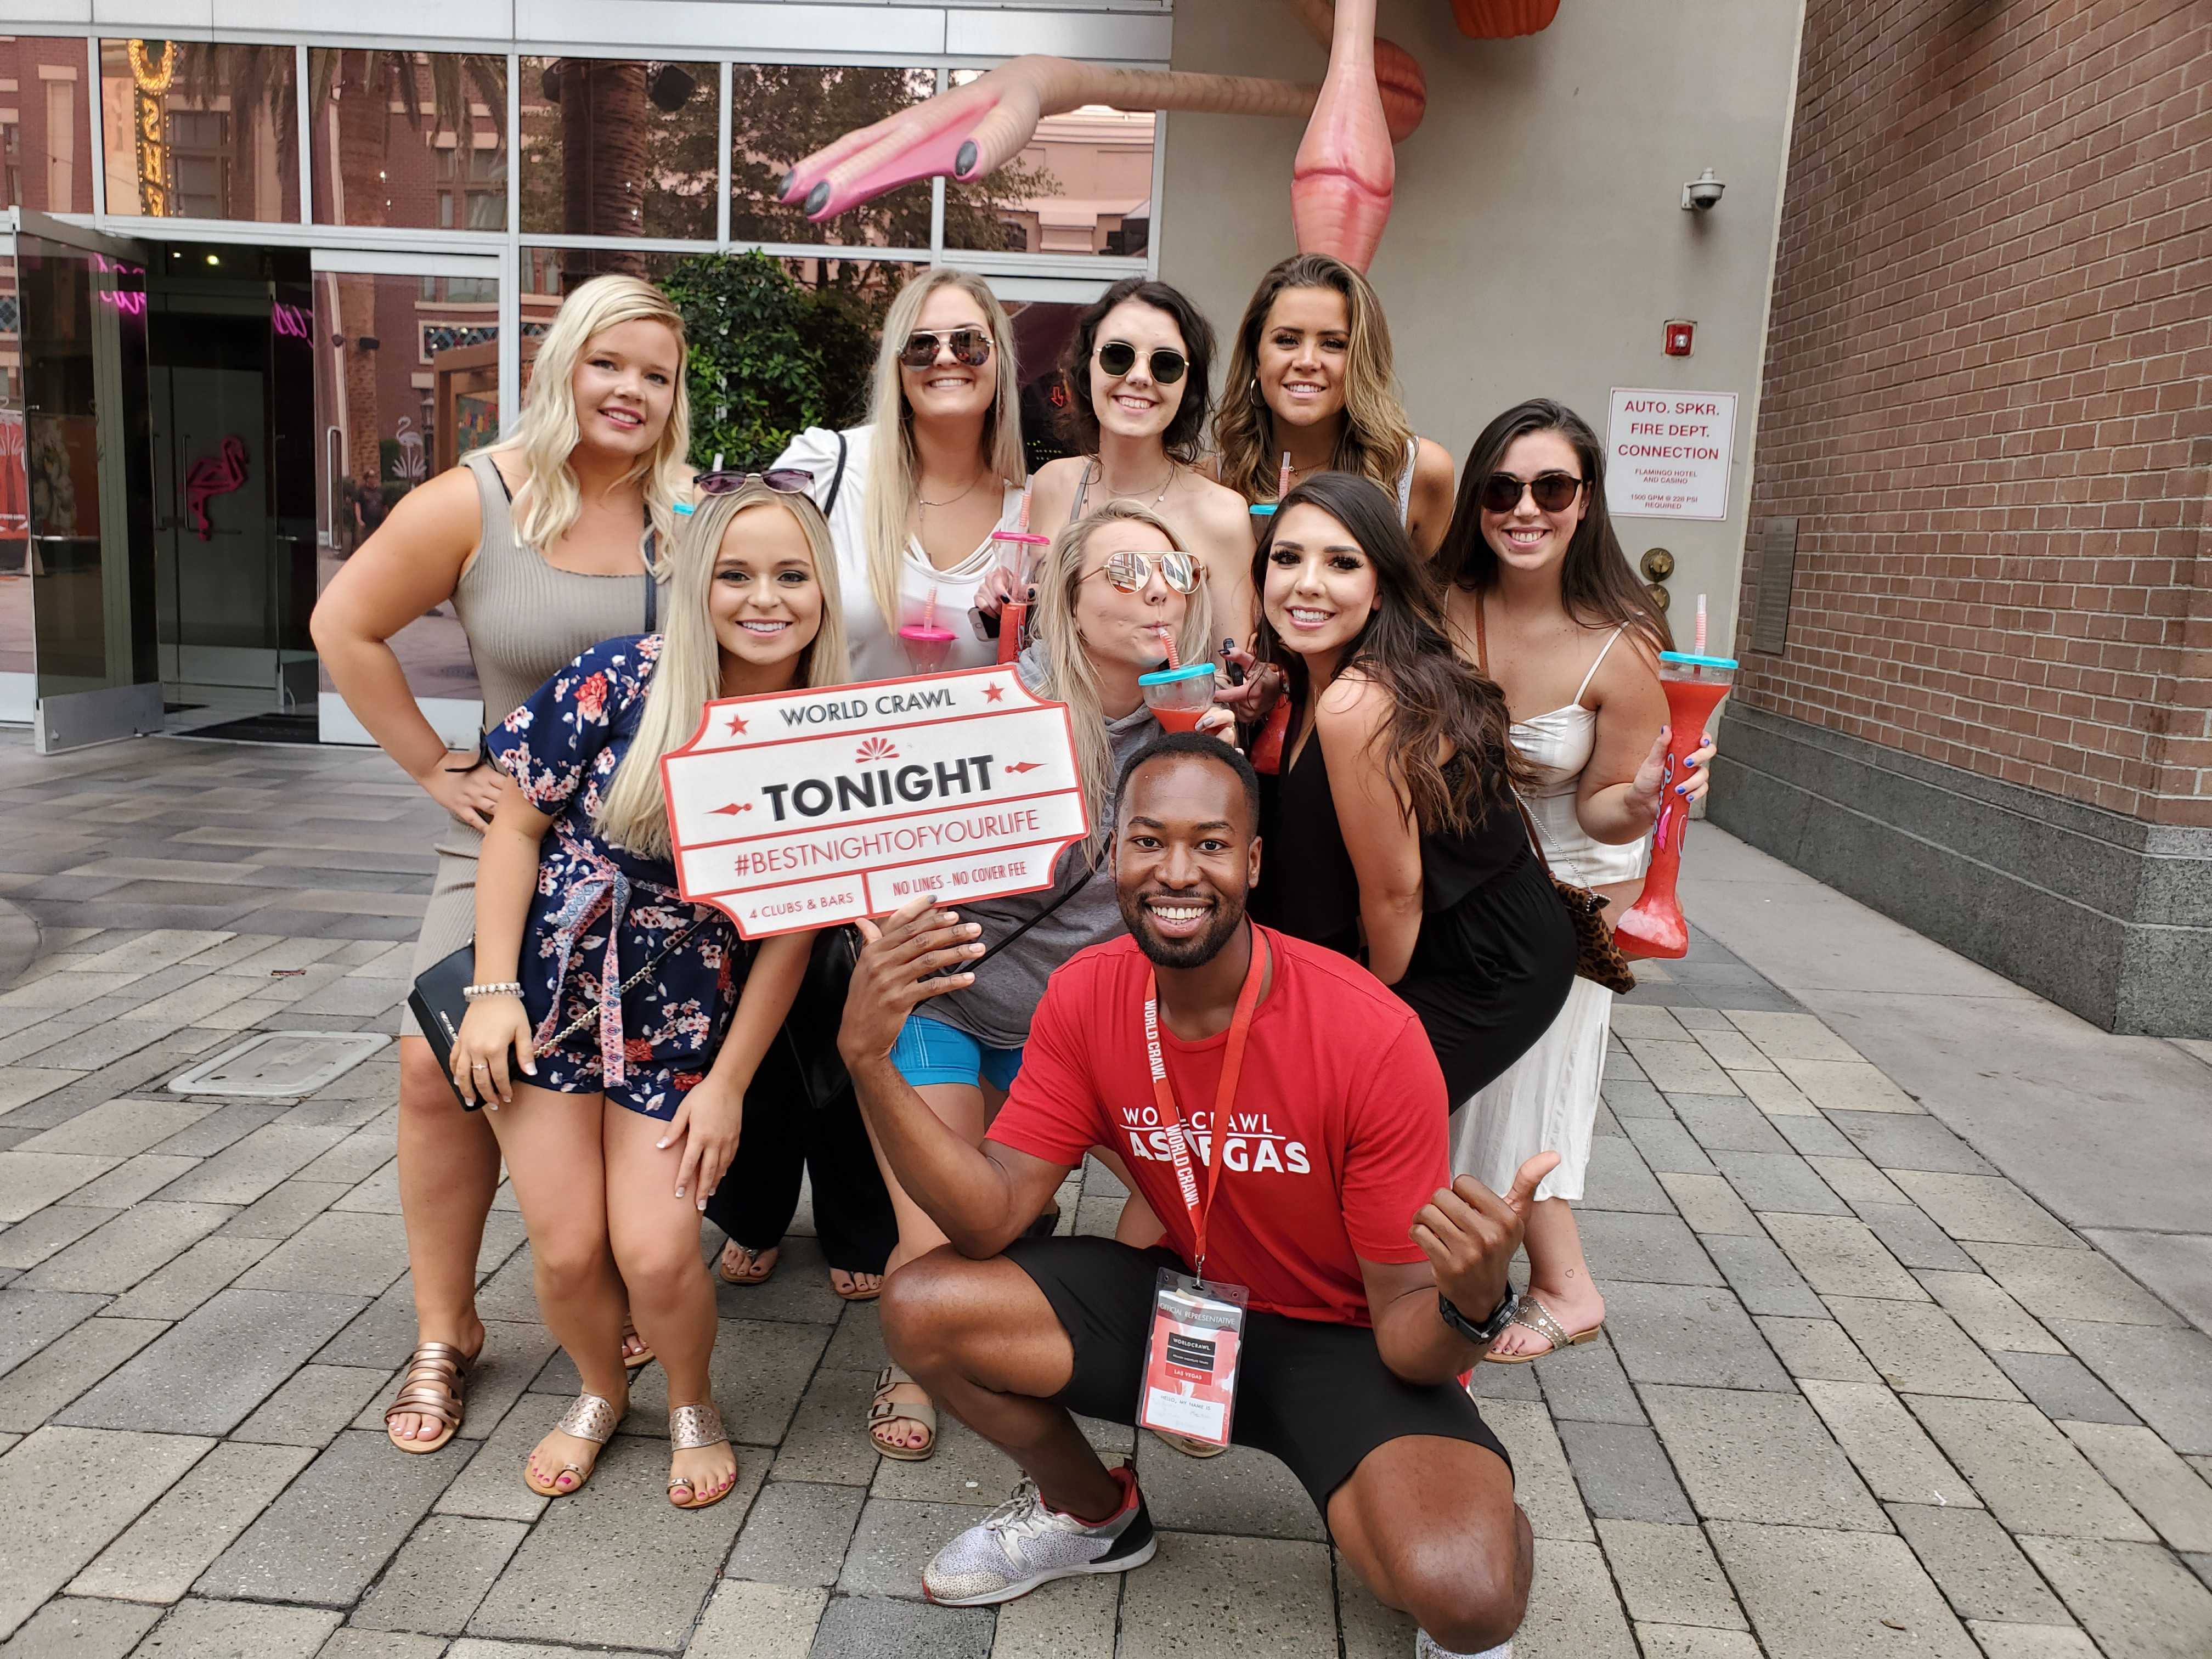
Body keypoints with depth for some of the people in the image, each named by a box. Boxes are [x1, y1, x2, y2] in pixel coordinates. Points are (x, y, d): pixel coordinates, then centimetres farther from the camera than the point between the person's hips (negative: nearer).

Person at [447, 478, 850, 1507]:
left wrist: (729, 1084, -5)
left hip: (683, 1020, 0)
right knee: (567, 1248, 3)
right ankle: (599, 1393, 36)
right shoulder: (623, 680, -13)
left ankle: (692, 1408, 26)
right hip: (549, 993, 0)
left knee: (656, 1253, -7)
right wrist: (494, 990, -8)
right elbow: (516, 823, -5)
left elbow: (791, 930, -5)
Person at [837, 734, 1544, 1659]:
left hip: (1342, 1338, -4)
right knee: (923, 1307, -13)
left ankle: (1498, 1532, 10)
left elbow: (1407, 1336, -20)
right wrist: (869, 1060, -29)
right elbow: (991, 1221, -17)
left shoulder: (1372, 1037, -27)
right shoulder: (1085, 999, -13)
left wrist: (1472, 1302, -45)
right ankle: (1095, 1515, 17)